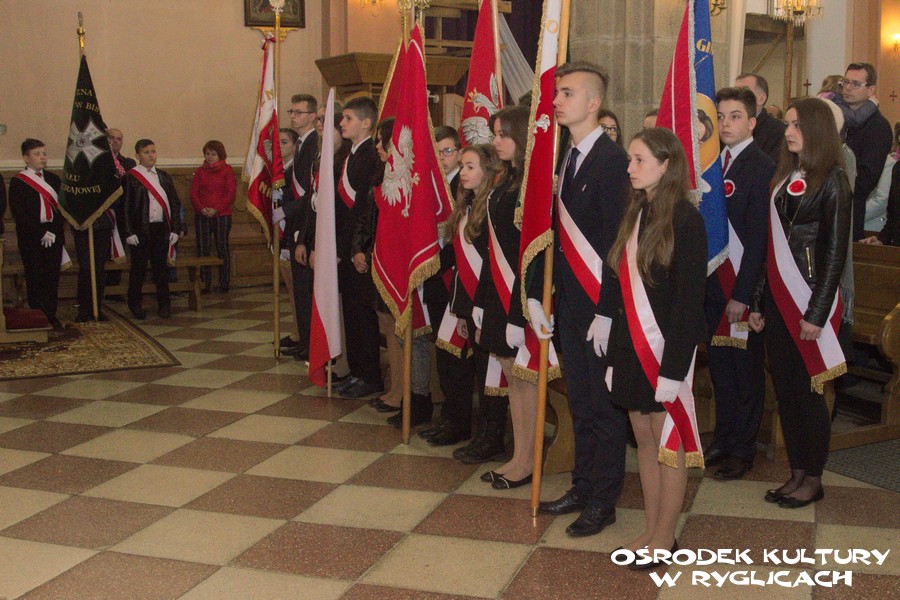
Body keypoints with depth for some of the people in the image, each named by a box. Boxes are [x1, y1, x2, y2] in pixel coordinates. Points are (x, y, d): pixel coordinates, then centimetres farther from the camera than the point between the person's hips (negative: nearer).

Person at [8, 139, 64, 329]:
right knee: (35, 278, -1)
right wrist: (42, 233, -15)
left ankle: (51, 316, 12)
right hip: (31, 238, -4)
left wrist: (54, 232, -4)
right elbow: (18, 213, -10)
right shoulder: (18, 182, -2)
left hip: (53, 236, 4)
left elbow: (61, 207, 11)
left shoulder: (53, 179, 13)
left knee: (53, 277, 4)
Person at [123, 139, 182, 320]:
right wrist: (129, 232, -11)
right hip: (140, 230, -3)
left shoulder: (164, 176, 11)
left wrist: (175, 228, 4)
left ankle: (164, 304, 16)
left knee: (160, 267, 8)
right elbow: (126, 206, -5)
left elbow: (174, 203, 11)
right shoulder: (131, 177, -2)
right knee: (138, 268, 3)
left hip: (161, 228, 3)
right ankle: (135, 305, 16)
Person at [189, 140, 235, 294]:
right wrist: (201, 208, -12)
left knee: (222, 247, -2)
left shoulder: (226, 170, 3)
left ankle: (224, 283, 4)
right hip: (202, 216, 3)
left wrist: (216, 209, -15)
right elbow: (193, 193, 7)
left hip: (222, 214, -3)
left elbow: (230, 193, -4)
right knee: (202, 249, 0)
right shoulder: (200, 172, 12)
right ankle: (205, 283, 5)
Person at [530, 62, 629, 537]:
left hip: (600, 303, -8)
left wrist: (606, 313, -20)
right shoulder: (562, 157, 10)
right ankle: (582, 487, 31)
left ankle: (603, 502, 17)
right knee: (580, 402, 17)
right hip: (569, 301, 8)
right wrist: (536, 296, 10)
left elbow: (617, 242, -18)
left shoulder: (612, 160, -14)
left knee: (604, 405, 5)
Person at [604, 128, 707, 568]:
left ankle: (665, 538, 16)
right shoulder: (635, 214, 10)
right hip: (632, 345, 7)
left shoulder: (685, 219, -12)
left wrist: (673, 367, -18)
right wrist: (616, 354, 9)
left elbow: (689, 299, -15)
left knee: (668, 443, 3)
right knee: (644, 439, 13)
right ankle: (651, 529, 25)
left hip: (667, 346, -7)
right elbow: (621, 288, 10)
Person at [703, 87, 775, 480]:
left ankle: (742, 449, 19)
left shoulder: (762, 168, -13)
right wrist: (706, 278, 3)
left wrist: (742, 295, -17)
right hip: (714, 279, 7)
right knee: (719, 363, 16)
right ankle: (723, 439, 31)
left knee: (746, 366, 6)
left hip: (744, 284, -7)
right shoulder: (716, 162, 10)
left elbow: (758, 237, -16)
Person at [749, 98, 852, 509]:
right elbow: (771, 245, 12)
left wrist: (817, 313, -14)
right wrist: (758, 302, 10)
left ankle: (813, 479, 16)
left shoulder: (831, 181, -8)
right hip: (778, 297, 7)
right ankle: (797, 473, 22)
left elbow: (835, 252, -11)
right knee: (784, 390, 10)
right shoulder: (784, 176, 12)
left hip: (809, 296, -6)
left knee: (807, 390, 1)